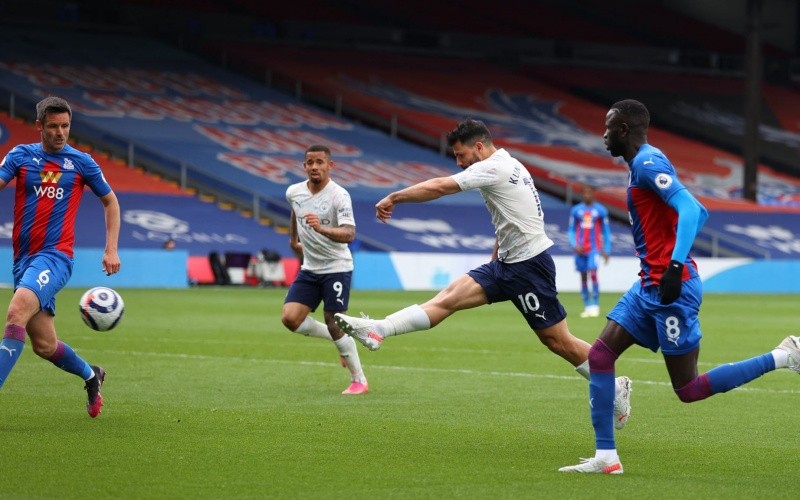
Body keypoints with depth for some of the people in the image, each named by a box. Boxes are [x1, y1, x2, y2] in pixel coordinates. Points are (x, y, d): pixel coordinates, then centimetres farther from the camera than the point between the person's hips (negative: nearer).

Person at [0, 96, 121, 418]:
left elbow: (110, 202, 17)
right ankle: (91, 375, 36)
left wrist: (111, 249, 8)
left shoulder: (81, 162, 5)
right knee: (44, 345, 7)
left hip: (55, 256, -4)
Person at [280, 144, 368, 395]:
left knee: (334, 325, -8)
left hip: (336, 268, -6)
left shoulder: (339, 195, -19)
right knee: (290, 318, -8)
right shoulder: (294, 192, -1)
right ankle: (339, 339, 16)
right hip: (309, 268, 6)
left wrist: (321, 228, -47)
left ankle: (359, 381, 9)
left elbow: (349, 234, -32)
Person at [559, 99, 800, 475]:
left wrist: (675, 265, -35)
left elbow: (690, 209, -26)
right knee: (600, 355, 3)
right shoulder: (644, 165, 16)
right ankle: (605, 457, 3)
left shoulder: (648, 164, -13)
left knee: (688, 390, -5)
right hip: (650, 286, 10)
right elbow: (697, 212, 24)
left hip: (672, 289, -10)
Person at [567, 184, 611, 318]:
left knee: (593, 274, -18)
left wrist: (606, 250, 3)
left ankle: (595, 305, -13)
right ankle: (587, 307, 10)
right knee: (583, 277, 5)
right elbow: (571, 230, 11)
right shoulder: (576, 210, 7)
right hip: (580, 249, 3)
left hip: (595, 248, -3)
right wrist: (574, 245, -5)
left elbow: (606, 231, 7)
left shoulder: (601, 210, 2)